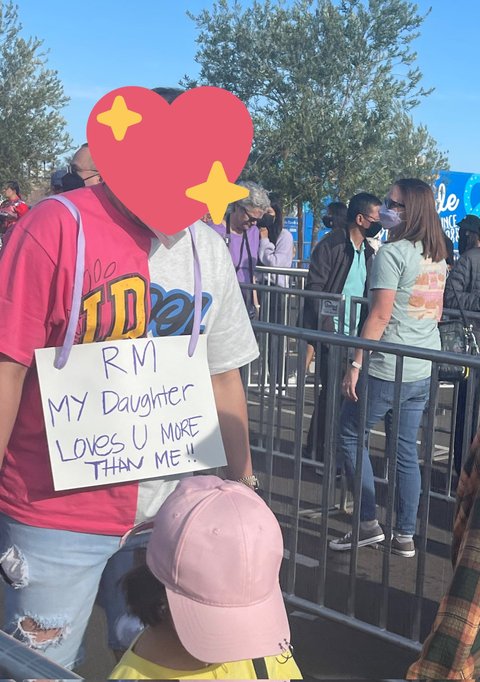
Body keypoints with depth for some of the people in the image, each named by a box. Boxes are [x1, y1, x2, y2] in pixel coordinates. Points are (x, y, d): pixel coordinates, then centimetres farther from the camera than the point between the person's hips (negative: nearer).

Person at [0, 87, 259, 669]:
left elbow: (222, 377, 9)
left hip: (166, 510, 4)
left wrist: (242, 485, 13)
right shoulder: (58, 227, -14)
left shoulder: (208, 250, 2)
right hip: (56, 515, -4)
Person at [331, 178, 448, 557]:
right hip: (424, 370, 8)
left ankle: (369, 524, 8)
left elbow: (380, 316, -17)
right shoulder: (438, 256, 11)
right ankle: (405, 536, 18)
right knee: (407, 449, 13)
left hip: (388, 369, -8)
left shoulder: (393, 253, -14)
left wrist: (356, 363, -14)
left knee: (351, 438, 7)